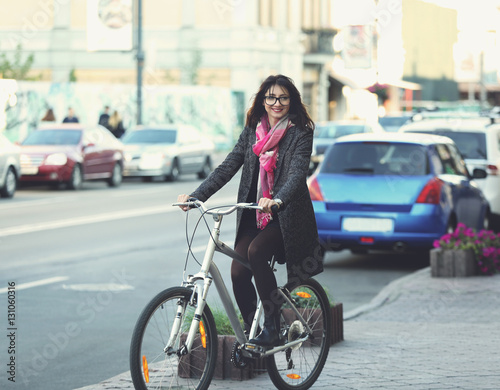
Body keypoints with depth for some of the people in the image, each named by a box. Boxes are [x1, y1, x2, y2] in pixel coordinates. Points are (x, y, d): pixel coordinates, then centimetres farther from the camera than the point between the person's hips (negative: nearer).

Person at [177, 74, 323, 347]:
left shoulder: (300, 134, -3)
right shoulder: (251, 133, 11)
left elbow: (297, 173, -18)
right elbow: (227, 168, 7)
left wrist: (277, 200, -38)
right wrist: (195, 196, -7)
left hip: (287, 216, -4)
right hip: (252, 215, 5)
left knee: (256, 252, -30)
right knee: (238, 273, -13)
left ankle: (272, 326, -18)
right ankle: (252, 336, 5)